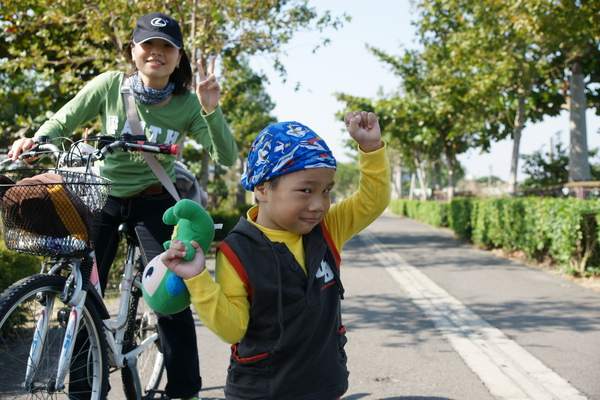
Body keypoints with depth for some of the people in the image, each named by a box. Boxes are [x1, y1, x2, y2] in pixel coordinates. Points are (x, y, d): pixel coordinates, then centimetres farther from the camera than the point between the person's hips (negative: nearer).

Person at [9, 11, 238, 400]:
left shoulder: (188, 105, -13)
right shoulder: (110, 85, -12)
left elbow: (227, 157, -17)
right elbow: (61, 122, -4)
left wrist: (212, 112, -31)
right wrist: (33, 141, -23)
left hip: (154, 203, -1)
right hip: (103, 197, 1)